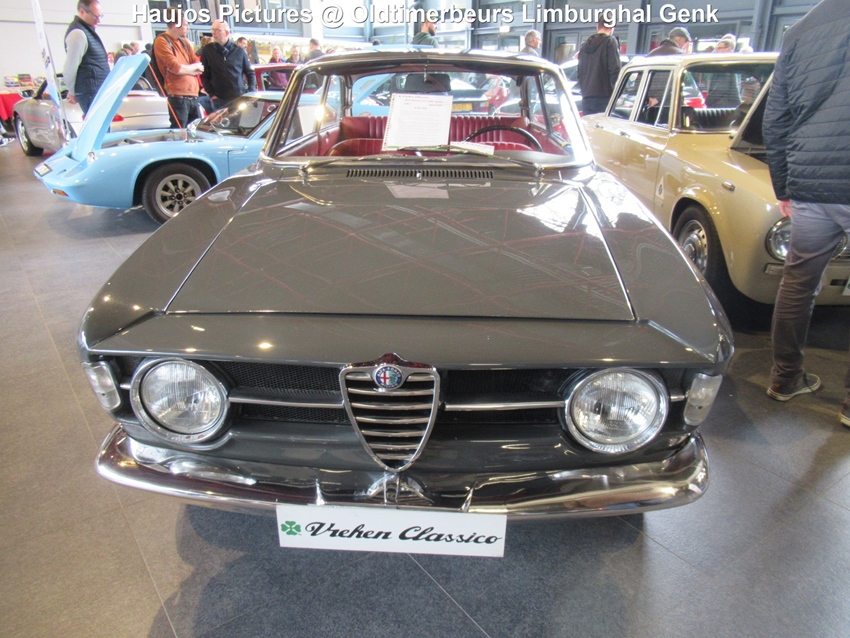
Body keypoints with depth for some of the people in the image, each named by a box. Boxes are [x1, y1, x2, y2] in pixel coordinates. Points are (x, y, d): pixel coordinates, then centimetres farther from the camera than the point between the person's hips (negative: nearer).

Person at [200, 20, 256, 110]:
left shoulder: (239, 51, 7)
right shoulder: (207, 51, 6)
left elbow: (250, 73, 14)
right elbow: (204, 75, 8)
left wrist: (252, 92, 0)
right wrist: (211, 94, -3)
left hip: (240, 98, 1)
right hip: (220, 99, -1)